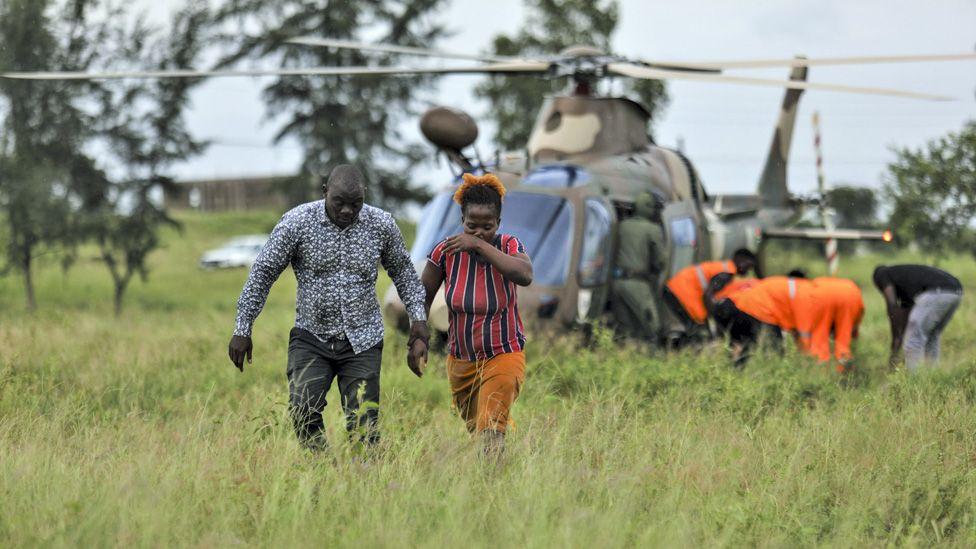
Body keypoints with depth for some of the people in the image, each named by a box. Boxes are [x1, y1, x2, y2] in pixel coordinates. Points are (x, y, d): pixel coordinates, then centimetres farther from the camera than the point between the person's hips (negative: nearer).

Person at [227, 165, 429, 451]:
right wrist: (242, 330, -3)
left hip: (362, 341, 1)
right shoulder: (297, 222, -11)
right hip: (311, 337, -1)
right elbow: (262, 273, -4)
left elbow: (403, 272, 13)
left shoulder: (382, 225, -4)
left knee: (364, 426, -5)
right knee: (303, 409, -20)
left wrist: (419, 324, 8)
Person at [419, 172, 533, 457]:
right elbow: (423, 297, 0)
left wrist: (480, 246, -35)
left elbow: (525, 275, -35)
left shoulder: (508, 246, -13)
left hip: (503, 358, -3)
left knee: (491, 431, -17)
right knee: (474, 429, 16)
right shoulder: (446, 250, -10)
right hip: (460, 360, 3)